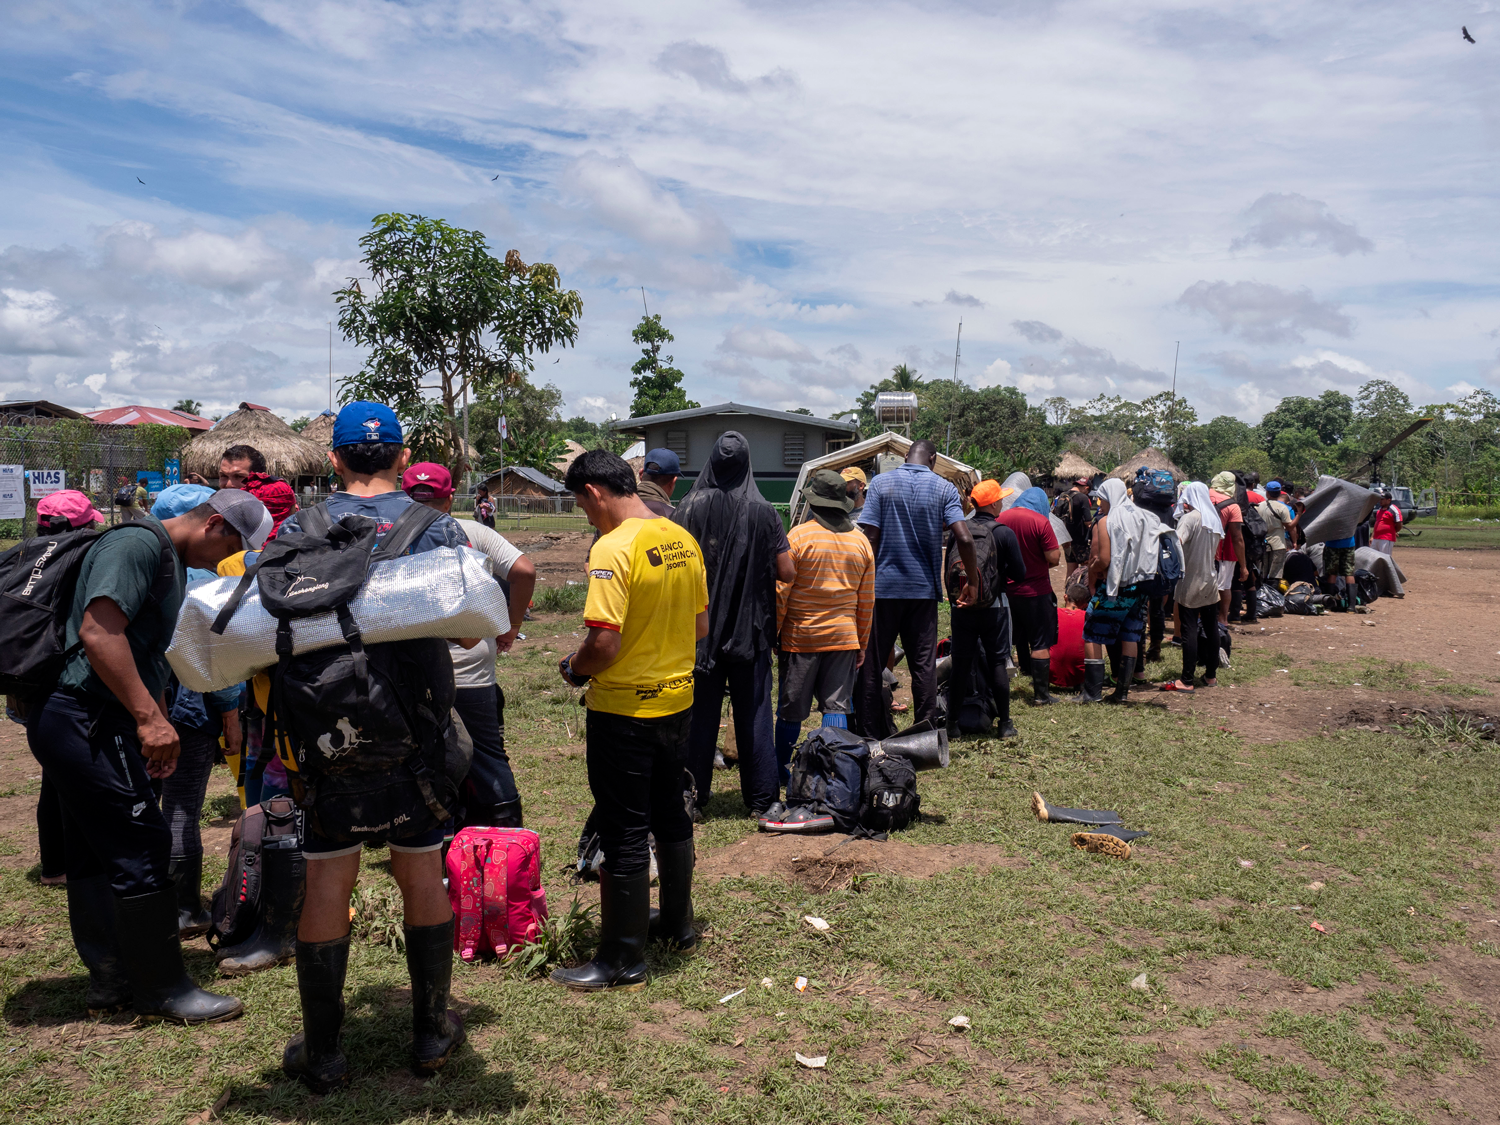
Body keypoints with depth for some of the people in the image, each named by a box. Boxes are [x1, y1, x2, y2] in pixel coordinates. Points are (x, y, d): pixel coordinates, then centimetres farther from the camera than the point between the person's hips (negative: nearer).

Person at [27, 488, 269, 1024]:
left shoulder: (170, 561, 18)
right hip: (86, 722, -11)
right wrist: (149, 717, -27)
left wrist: (156, 720, 24)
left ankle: (111, 979, 26)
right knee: (141, 850, -5)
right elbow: (99, 632, -27)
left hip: (90, 724, 11)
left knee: (96, 854, 16)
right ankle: (161, 989, 5)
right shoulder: (139, 544, -15)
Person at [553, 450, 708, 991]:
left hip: (624, 710, -8)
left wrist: (574, 668, -6)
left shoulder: (613, 549, -21)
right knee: (670, 814, 22)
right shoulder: (683, 540, 4)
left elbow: (604, 643, -25)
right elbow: (701, 627, 11)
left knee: (624, 834, 3)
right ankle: (677, 923, 38)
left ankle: (623, 959, 15)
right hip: (678, 701, 8)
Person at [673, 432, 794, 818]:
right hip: (750, 629, 0)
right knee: (753, 713, 9)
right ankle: (761, 798, 15)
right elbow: (787, 572, -6)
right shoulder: (763, 511, -6)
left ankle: (693, 796, 18)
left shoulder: (690, 507, -8)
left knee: (699, 713, 10)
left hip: (700, 628, 0)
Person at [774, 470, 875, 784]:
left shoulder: (798, 536, -8)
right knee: (837, 707, 6)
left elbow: (780, 593, -9)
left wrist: (771, 634, 1)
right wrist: (862, 644, 18)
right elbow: (867, 601, 10)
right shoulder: (861, 541, 6)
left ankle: (781, 769, 22)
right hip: (844, 637, 3)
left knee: (791, 710, 8)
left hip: (800, 637, -3)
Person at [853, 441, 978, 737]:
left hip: (883, 587, -1)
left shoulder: (881, 483, -1)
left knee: (871, 663, 6)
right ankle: (925, 732, 10)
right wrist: (972, 582, 3)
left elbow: (870, 537, -6)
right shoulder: (944, 488, 1)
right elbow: (964, 539, -9)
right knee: (924, 663, 7)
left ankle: (869, 734, 10)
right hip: (924, 588, 1)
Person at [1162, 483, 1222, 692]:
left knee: (1189, 631, -6)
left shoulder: (1190, 518, -14)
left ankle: (1186, 680, -6)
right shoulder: (1214, 519, 9)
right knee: (1211, 628, 12)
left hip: (1191, 582, -7)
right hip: (1210, 580, 7)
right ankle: (1211, 675, 21)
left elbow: (1176, 543, -28)